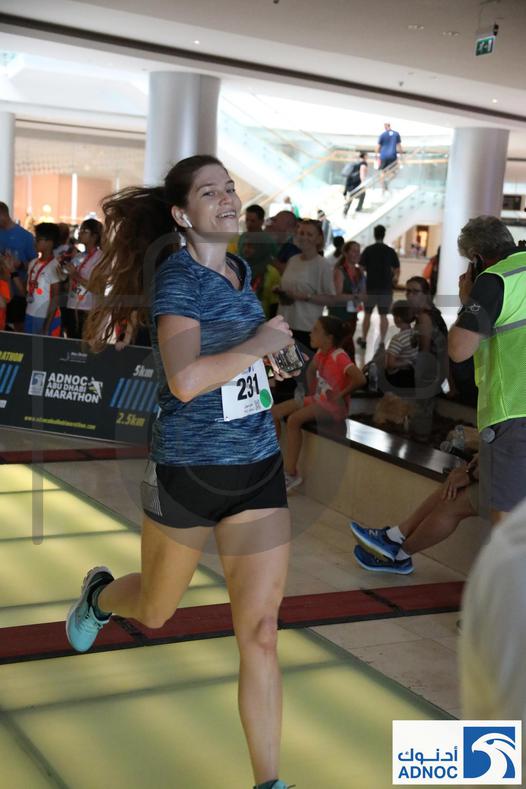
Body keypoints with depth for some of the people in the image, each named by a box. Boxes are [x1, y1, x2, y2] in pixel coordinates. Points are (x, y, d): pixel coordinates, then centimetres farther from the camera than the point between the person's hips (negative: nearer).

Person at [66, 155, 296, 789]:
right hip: (188, 471, -4)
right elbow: (185, 380, -30)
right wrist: (260, 343, -20)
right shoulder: (177, 275, -15)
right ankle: (99, 595, 55)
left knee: (261, 632, -1)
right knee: (154, 612, 20)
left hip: (259, 470, 5)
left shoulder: (241, 270, 7)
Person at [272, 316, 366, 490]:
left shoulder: (339, 357, -21)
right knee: (275, 412, -3)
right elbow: (310, 371, 26)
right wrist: (312, 392, 13)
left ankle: (291, 474, -22)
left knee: (294, 420, -30)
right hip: (317, 400, 9)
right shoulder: (320, 353, 5)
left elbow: (360, 379, -33)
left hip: (334, 406, -9)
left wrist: (340, 395, -21)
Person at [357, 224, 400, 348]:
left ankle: (364, 340, 18)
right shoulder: (390, 251, -1)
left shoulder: (368, 250, -3)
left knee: (367, 314, 12)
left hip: (371, 287, 0)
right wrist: (395, 278, 21)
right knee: (383, 315, 4)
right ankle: (382, 341, 1)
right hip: (386, 287, 0)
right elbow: (397, 270, 2)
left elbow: (361, 268, -6)